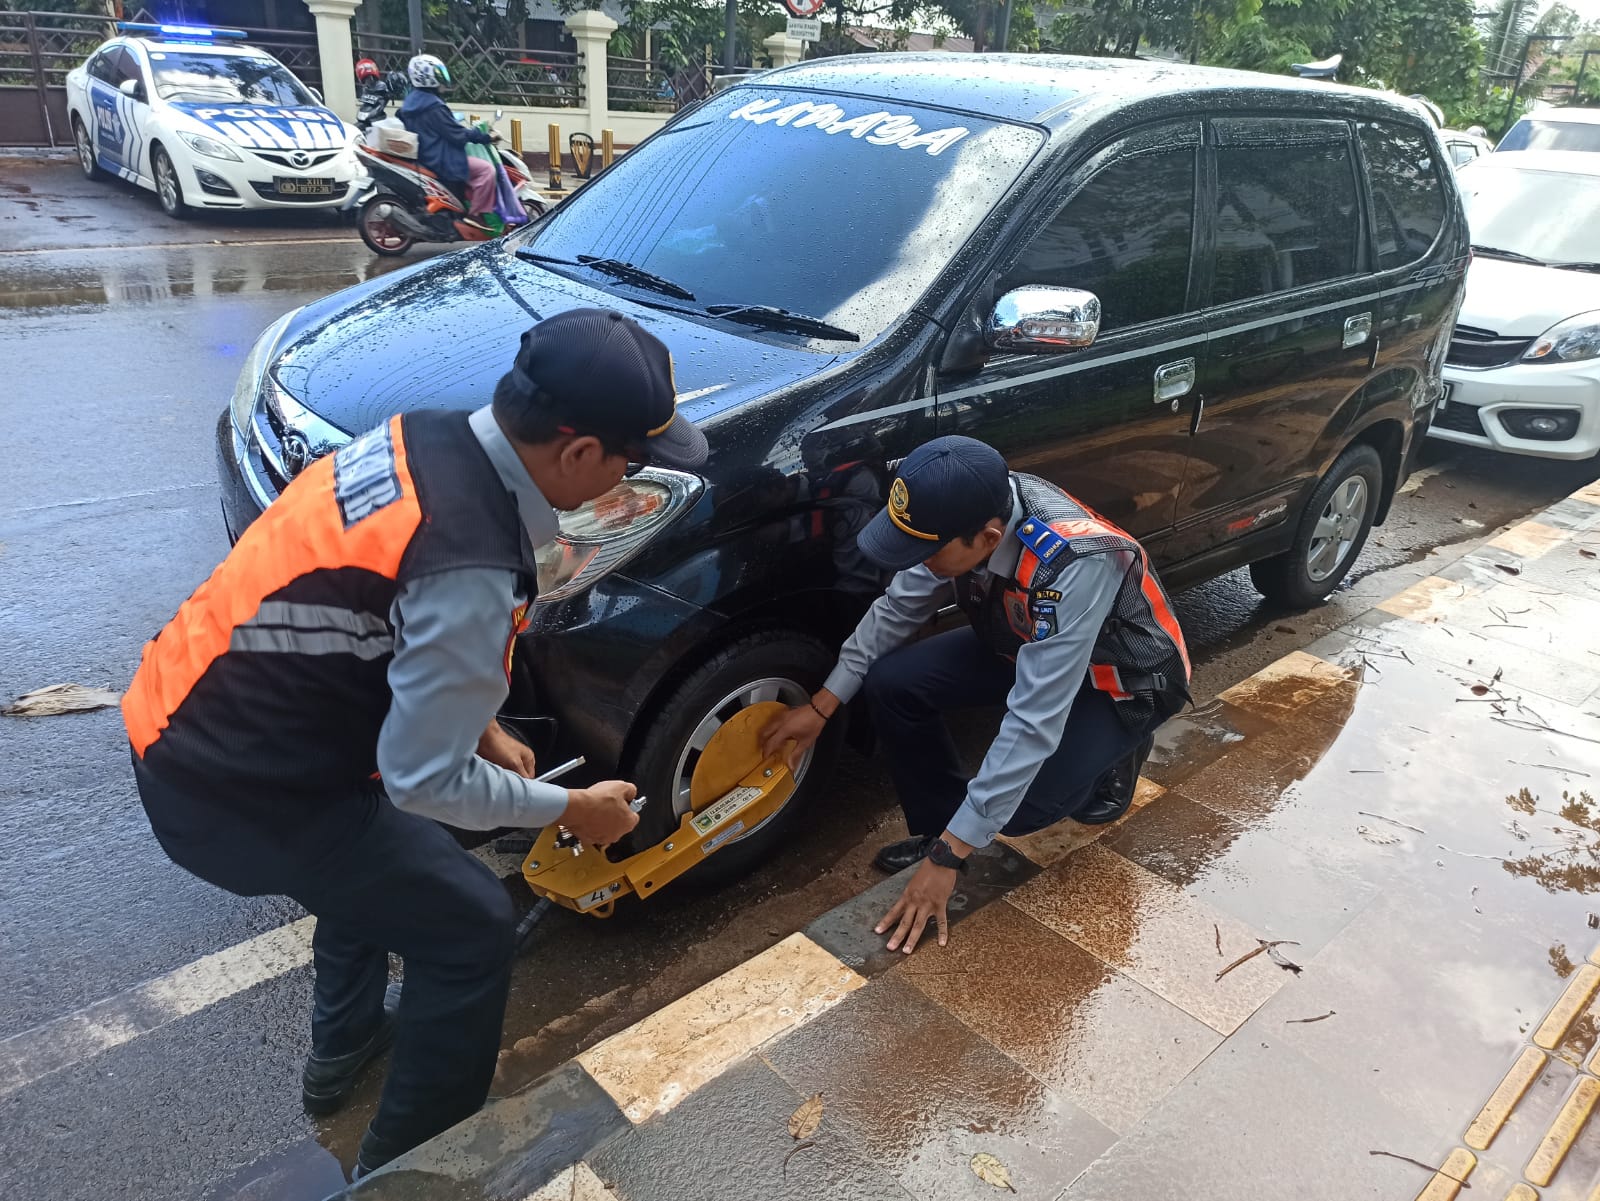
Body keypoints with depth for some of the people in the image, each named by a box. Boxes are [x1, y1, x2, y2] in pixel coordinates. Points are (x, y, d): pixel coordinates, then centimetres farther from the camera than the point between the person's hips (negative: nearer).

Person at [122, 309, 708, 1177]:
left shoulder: (426, 439, -4)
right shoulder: (471, 568, -31)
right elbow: (425, 780, -21)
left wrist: (479, 725, 13)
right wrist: (569, 809, -6)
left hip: (188, 714, 9)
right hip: (234, 790, -9)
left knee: (384, 842, 32)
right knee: (472, 929, 5)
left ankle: (344, 1046, 52)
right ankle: (406, 1160, 28)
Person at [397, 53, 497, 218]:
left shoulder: (410, 100, 9)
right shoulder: (433, 106, -22)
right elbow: (458, 135, -22)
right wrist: (486, 137, -12)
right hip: (439, 160, -11)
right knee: (486, 169, -16)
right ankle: (478, 216, -15)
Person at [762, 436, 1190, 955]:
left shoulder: (1073, 566, -42)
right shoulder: (971, 510, -23)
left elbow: (1033, 724, -40)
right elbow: (897, 608, -6)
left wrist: (950, 857, -36)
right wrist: (822, 705, -7)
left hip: (1126, 679, -5)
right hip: (1024, 645, 6)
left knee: (1020, 808, -25)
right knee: (890, 682, -14)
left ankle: (1109, 757, 6)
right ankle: (938, 828, 5)